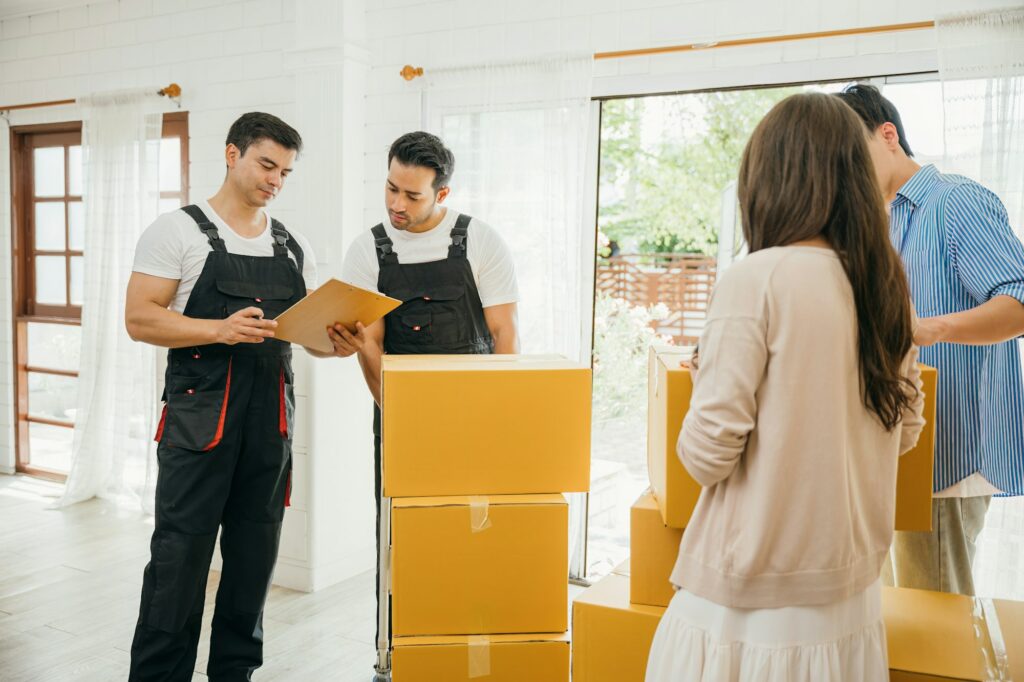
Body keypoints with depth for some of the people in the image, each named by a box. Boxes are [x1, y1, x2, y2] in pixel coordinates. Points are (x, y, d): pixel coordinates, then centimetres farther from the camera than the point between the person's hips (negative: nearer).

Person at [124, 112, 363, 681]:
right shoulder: (179, 231, -1)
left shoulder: (295, 247, 13)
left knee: (255, 558, 12)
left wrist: (337, 343, -9)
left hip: (273, 419, 5)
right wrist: (220, 329, -21)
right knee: (181, 557, -1)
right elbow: (140, 318, -7)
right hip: (200, 415, -4)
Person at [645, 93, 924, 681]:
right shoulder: (888, 286, 1)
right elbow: (905, 431, 13)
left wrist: (705, 373, 1)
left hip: (754, 597, -6)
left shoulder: (758, 279, -18)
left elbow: (709, 453, -17)